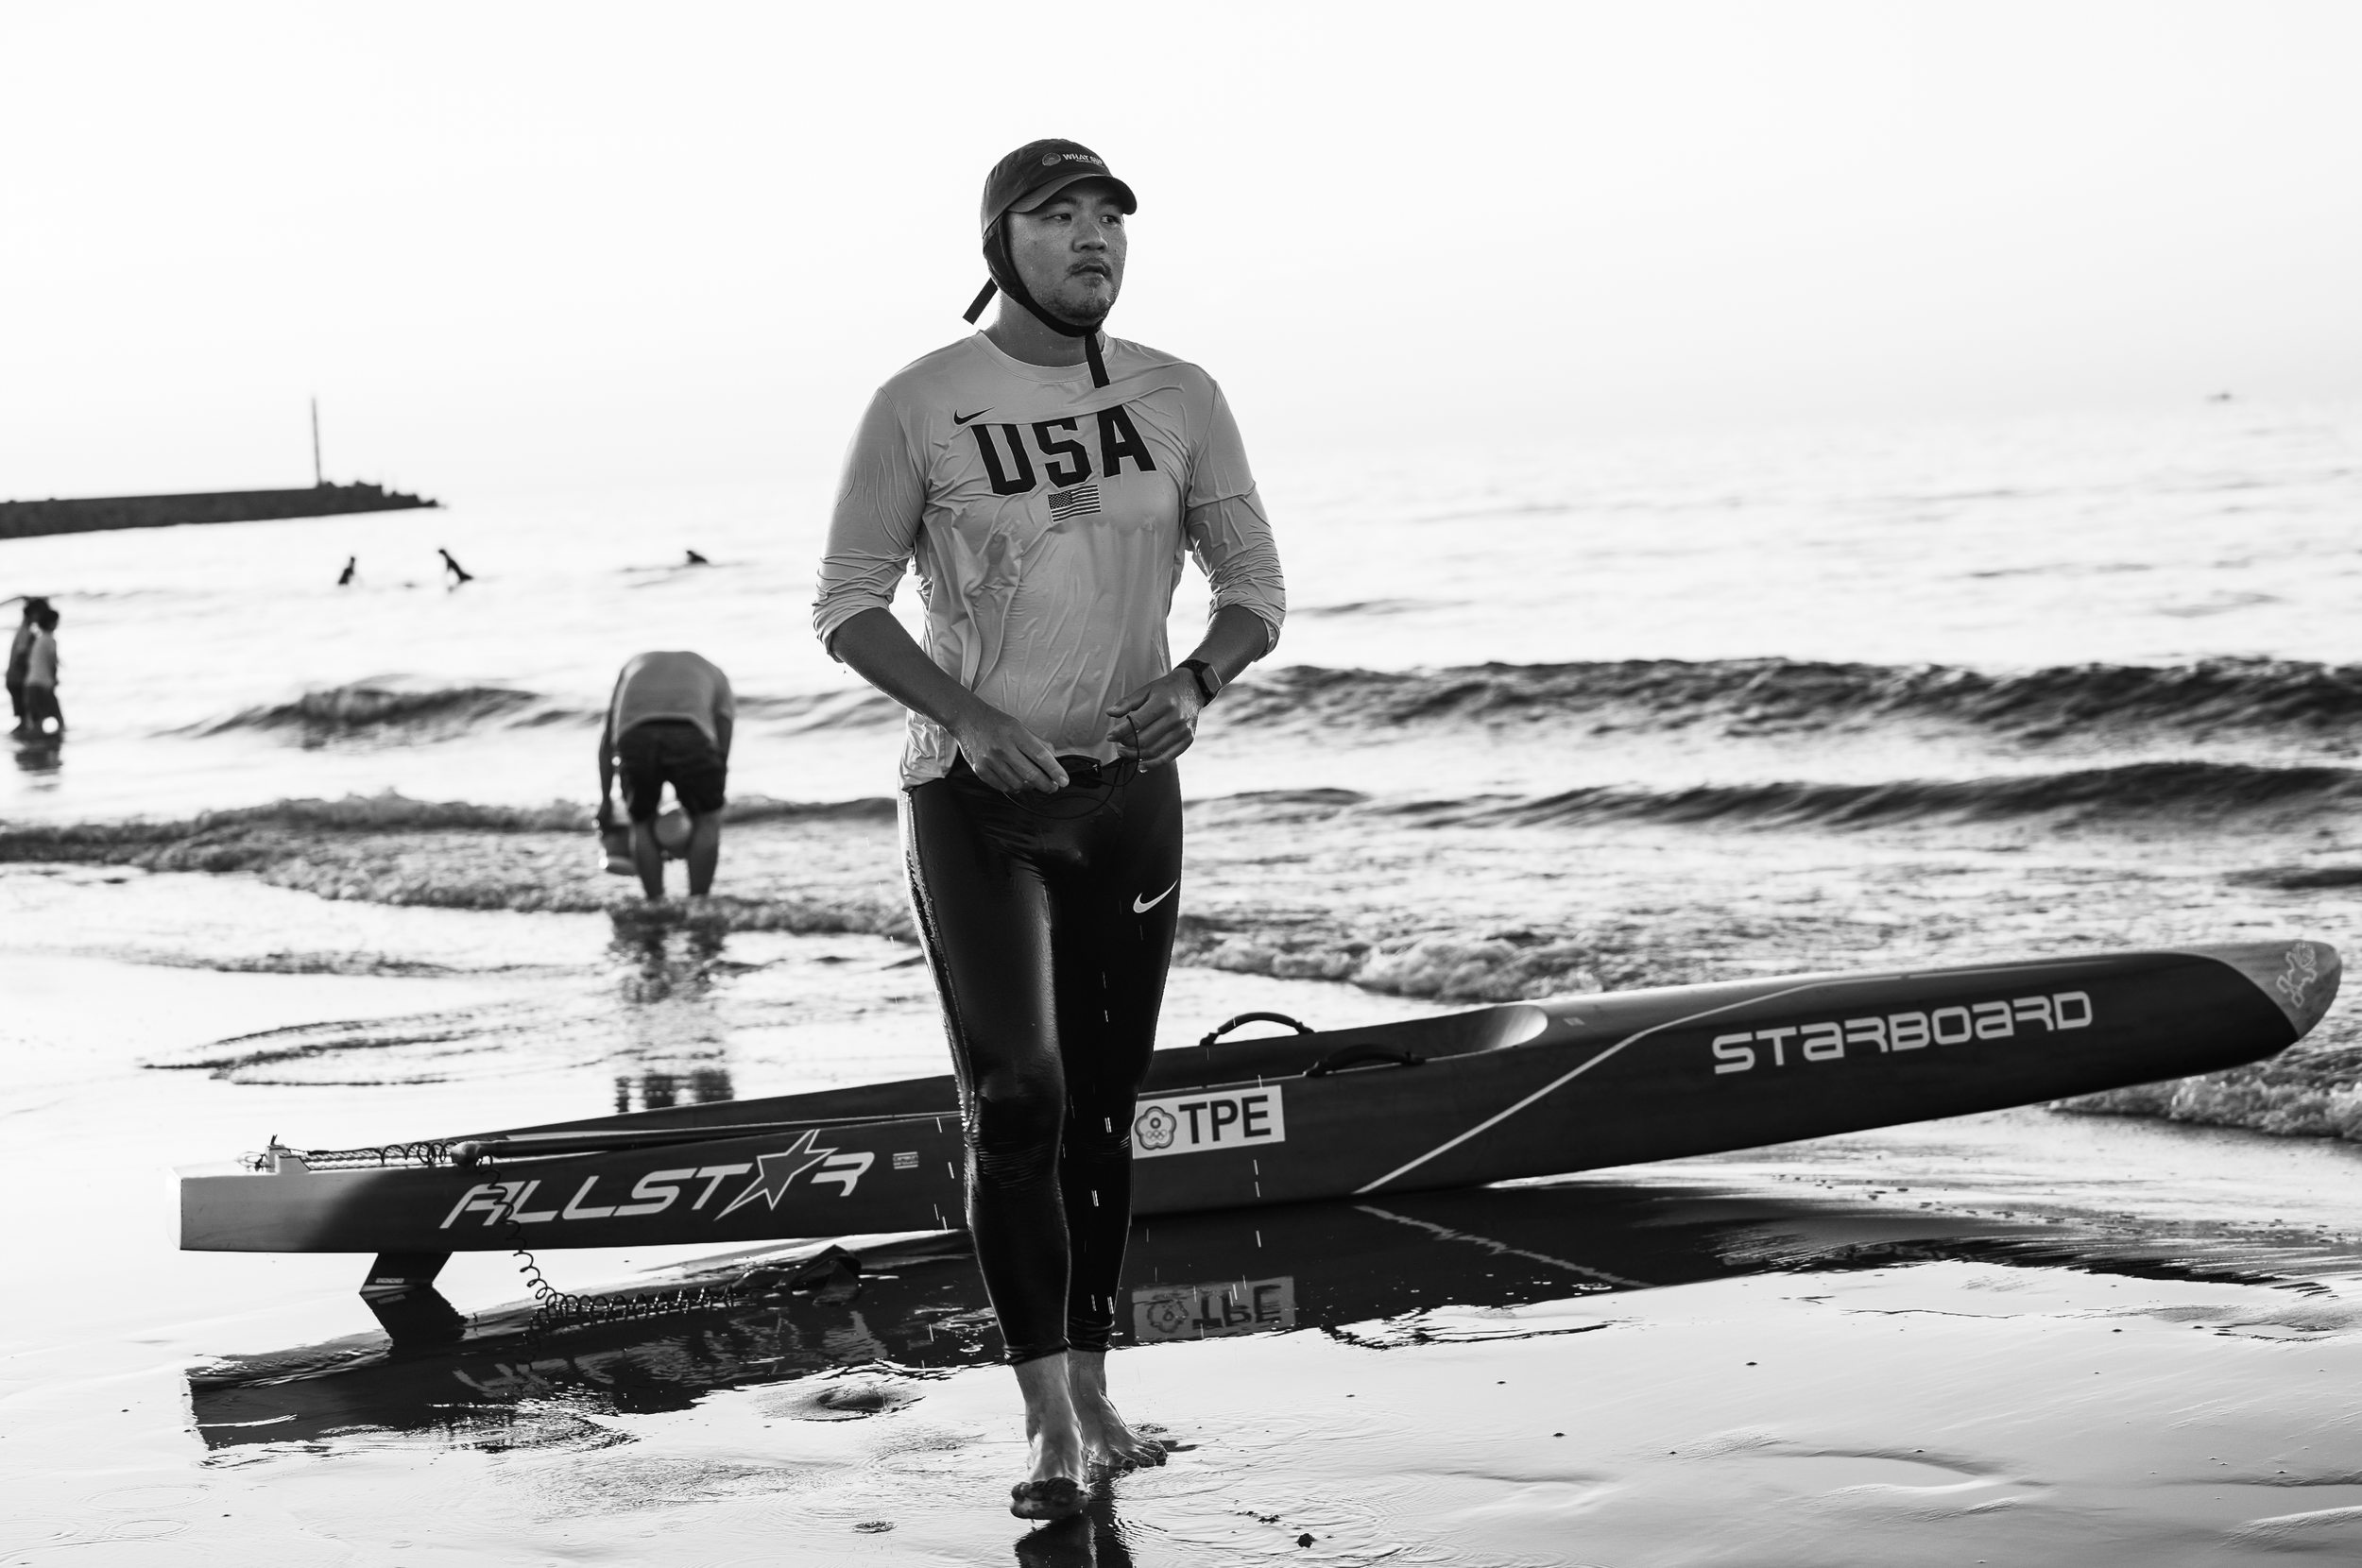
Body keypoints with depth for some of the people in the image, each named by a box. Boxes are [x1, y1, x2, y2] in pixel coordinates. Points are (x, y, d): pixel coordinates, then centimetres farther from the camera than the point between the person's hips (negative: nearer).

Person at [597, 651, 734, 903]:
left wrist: (605, 801, 40)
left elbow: (607, 741, 37)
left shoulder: (634, 665, 43)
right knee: (706, 819, 18)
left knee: (642, 824, 21)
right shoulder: (714, 674, 37)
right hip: (690, 733, -2)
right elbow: (722, 753, 31)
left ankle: (656, 904, 14)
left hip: (634, 733, 2)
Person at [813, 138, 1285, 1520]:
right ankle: (1051, 1424, -9)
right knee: (1015, 1097, -11)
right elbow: (848, 604, -4)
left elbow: (1255, 591, 7)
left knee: (1106, 1101, 10)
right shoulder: (922, 406, -7)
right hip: (975, 792, -3)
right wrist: (971, 717, -18)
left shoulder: (1178, 399, 3)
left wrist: (1195, 684, -14)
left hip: (1130, 787, 3)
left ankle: (1093, 1385, 22)